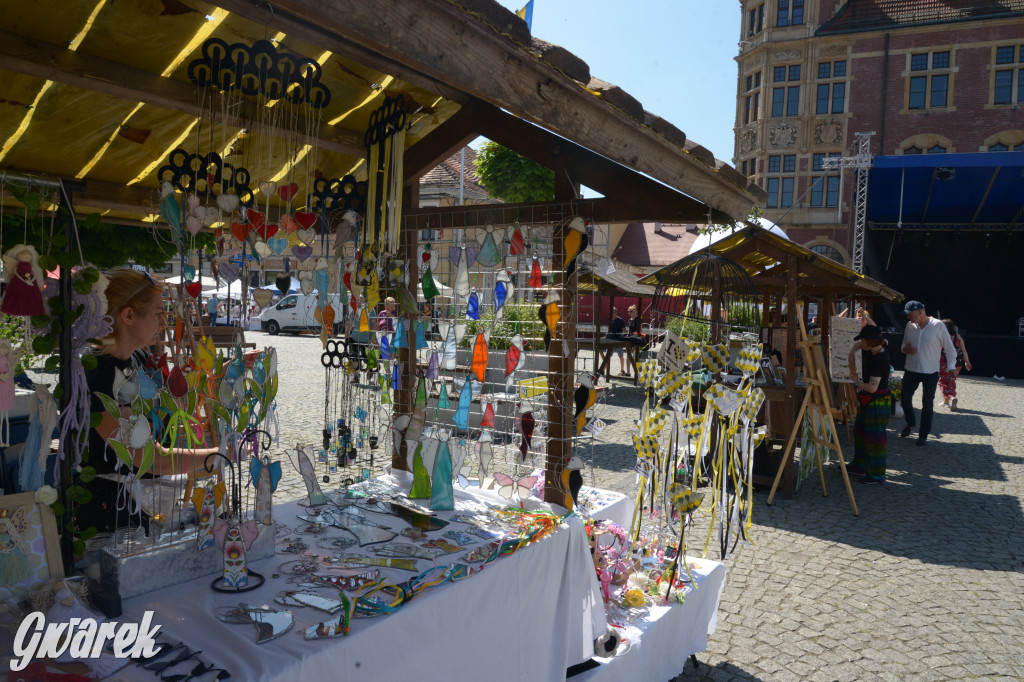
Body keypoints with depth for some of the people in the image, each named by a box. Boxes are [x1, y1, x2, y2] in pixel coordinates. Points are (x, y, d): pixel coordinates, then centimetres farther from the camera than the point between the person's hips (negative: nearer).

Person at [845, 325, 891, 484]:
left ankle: (877, 474, 5)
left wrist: (856, 381, -9)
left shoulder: (880, 359, -26)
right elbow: (855, 346, 20)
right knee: (860, 431, 20)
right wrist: (852, 368, 13)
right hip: (867, 400, 10)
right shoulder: (871, 350, -2)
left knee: (874, 436, -4)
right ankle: (859, 465, 34)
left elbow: (872, 387, -28)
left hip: (878, 402, -10)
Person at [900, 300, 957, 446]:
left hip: (930, 372, -4)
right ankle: (910, 423, 32)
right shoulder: (910, 326, 1)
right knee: (905, 399, 6)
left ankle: (923, 434, 15)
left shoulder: (938, 325, -11)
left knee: (927, 404, 3)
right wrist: (906, 349, -11)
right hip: (911, 370, 4)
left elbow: (948, 347, -6)